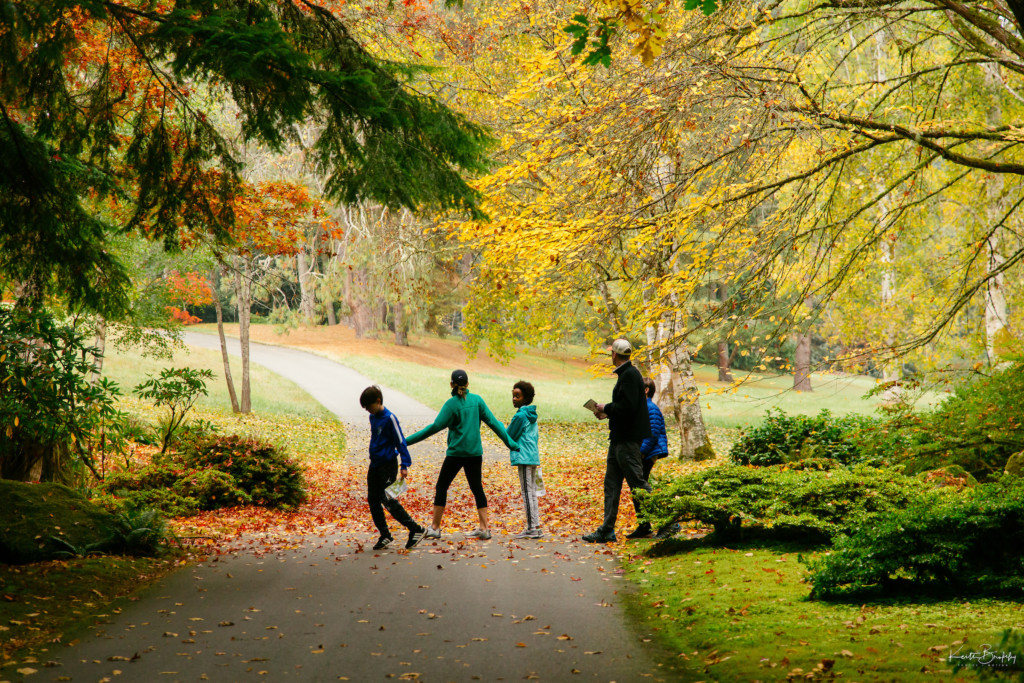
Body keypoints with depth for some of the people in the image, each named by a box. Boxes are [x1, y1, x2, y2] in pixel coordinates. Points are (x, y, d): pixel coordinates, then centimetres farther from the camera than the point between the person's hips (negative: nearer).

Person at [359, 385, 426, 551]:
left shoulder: (389, 418, -14)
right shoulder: (373, 417, 10)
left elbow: (400, 441, -14)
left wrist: (405, 465, -18)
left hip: (388, 465, -8)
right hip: (375, 465, 8)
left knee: (388, 500, -13)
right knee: (373, 500, 7)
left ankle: (416, 529, -5)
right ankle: (385, 535, 16)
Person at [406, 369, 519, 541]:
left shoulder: (452, 404, -10)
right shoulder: (477, 400, 2)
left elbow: (435, 427, -15)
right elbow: (493, 422, 3)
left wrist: (408, 441, -13)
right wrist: (510, 442, 9)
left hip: (456, 452, -4)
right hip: (475, 452, 4)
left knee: (441, 487, 7)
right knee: (477, 488, 10)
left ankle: (435, 528, 9)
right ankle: (484, 528, 5)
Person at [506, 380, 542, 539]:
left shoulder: (520, 416, -13)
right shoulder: (532, 415, 15)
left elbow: (509, 436, -7)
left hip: (524, 458, -9)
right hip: (533, 456, 9)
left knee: (527, 493, -7)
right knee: (532, 493, 12)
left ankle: (532, 528, -7)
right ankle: (536, 526, 14)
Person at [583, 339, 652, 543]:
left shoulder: (630, 375, -16)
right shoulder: (625, 374, 16)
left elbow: (628, 407, -24)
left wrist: (606, 408, -11)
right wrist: (608, 413, 13)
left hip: (628, 439, -11)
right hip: (619, 438, 11)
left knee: (638, 483, -7)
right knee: (611, 484, 10)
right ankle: (607, 530, 12)